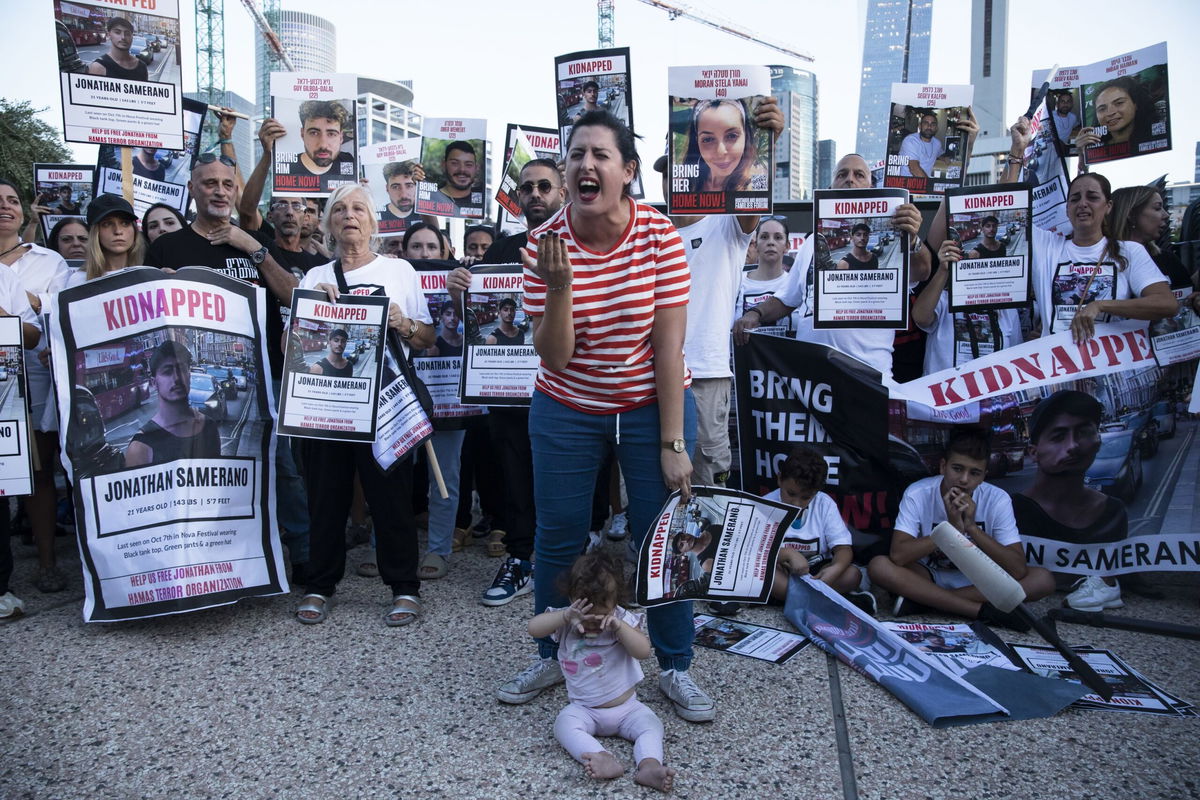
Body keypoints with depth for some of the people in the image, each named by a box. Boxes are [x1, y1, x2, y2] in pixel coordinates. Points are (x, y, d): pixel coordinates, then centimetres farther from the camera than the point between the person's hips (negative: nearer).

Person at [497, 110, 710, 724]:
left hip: (651, 407, -1)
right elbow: (554, 357, -14)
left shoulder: (660, 236, -13)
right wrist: (559, 285, -30)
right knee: (557, 537, 10)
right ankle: (552, 656, 34)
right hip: (567, 412, 2)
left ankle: (675, 667, 26)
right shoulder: (543, 244, -11)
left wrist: (673, 443, -14)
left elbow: (668, 348, -13)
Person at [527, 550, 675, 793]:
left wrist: (618, 626, -32)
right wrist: (566, 616, -32)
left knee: (651, 724, -22)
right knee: (564, 723, -28)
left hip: (627, 707, 0)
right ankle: (604, 760, -46)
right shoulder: (567, 621, -5)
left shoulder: (624, 620, -8)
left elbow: (643, 651, -20)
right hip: (584, 709, 0)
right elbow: (534, 628, -19)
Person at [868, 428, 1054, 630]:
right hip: (929, 576, -1)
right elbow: (898, 555, -29)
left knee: (1042, 579, -23)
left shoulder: (997, 500, -15)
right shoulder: (917, 494, -18)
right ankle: (983, 611, -26)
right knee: (878, 566, -29)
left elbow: (1018, 570, -21)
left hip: (977, 580, 2)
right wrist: (951, 528, -36)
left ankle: (923, 600, -24)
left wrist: (972, 527, -31)